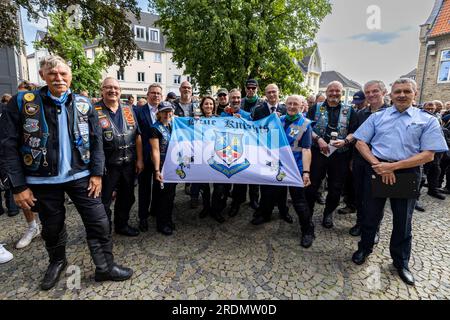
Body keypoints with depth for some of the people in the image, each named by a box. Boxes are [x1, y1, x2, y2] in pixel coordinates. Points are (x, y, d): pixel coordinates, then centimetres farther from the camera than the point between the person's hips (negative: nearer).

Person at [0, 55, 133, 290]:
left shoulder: (84, 104, 1)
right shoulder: (21, 102, -4)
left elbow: (96, 140, 2)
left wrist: (97, 173, -5)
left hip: (80, 176, 1)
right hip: (43, 180, 0)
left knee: (99, 222, 2)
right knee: (52, 227, 17)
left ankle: (105, 267, 20)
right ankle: (57, 261, 45)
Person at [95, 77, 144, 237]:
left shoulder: (128, 110, 7)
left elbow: (137, 136, 8)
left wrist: (139, 159, 4)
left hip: (128, 164, 5)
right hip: (106, 165, -4)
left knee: (127, 198, 18)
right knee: (104, 201, 9)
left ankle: (122, 225, 39)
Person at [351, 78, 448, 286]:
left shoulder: (427, 120, 2)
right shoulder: (377, 117, 6)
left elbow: (428, 154, -6)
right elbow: (360, 143, 0)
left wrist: (393, 166, -17)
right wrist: (378, 165, -13)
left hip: (407, 173, 0)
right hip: (376, 170, 1)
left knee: (403, 220, 14)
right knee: (371, 214, 11)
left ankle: (401, 261, 34)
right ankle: (364, 249, 33)